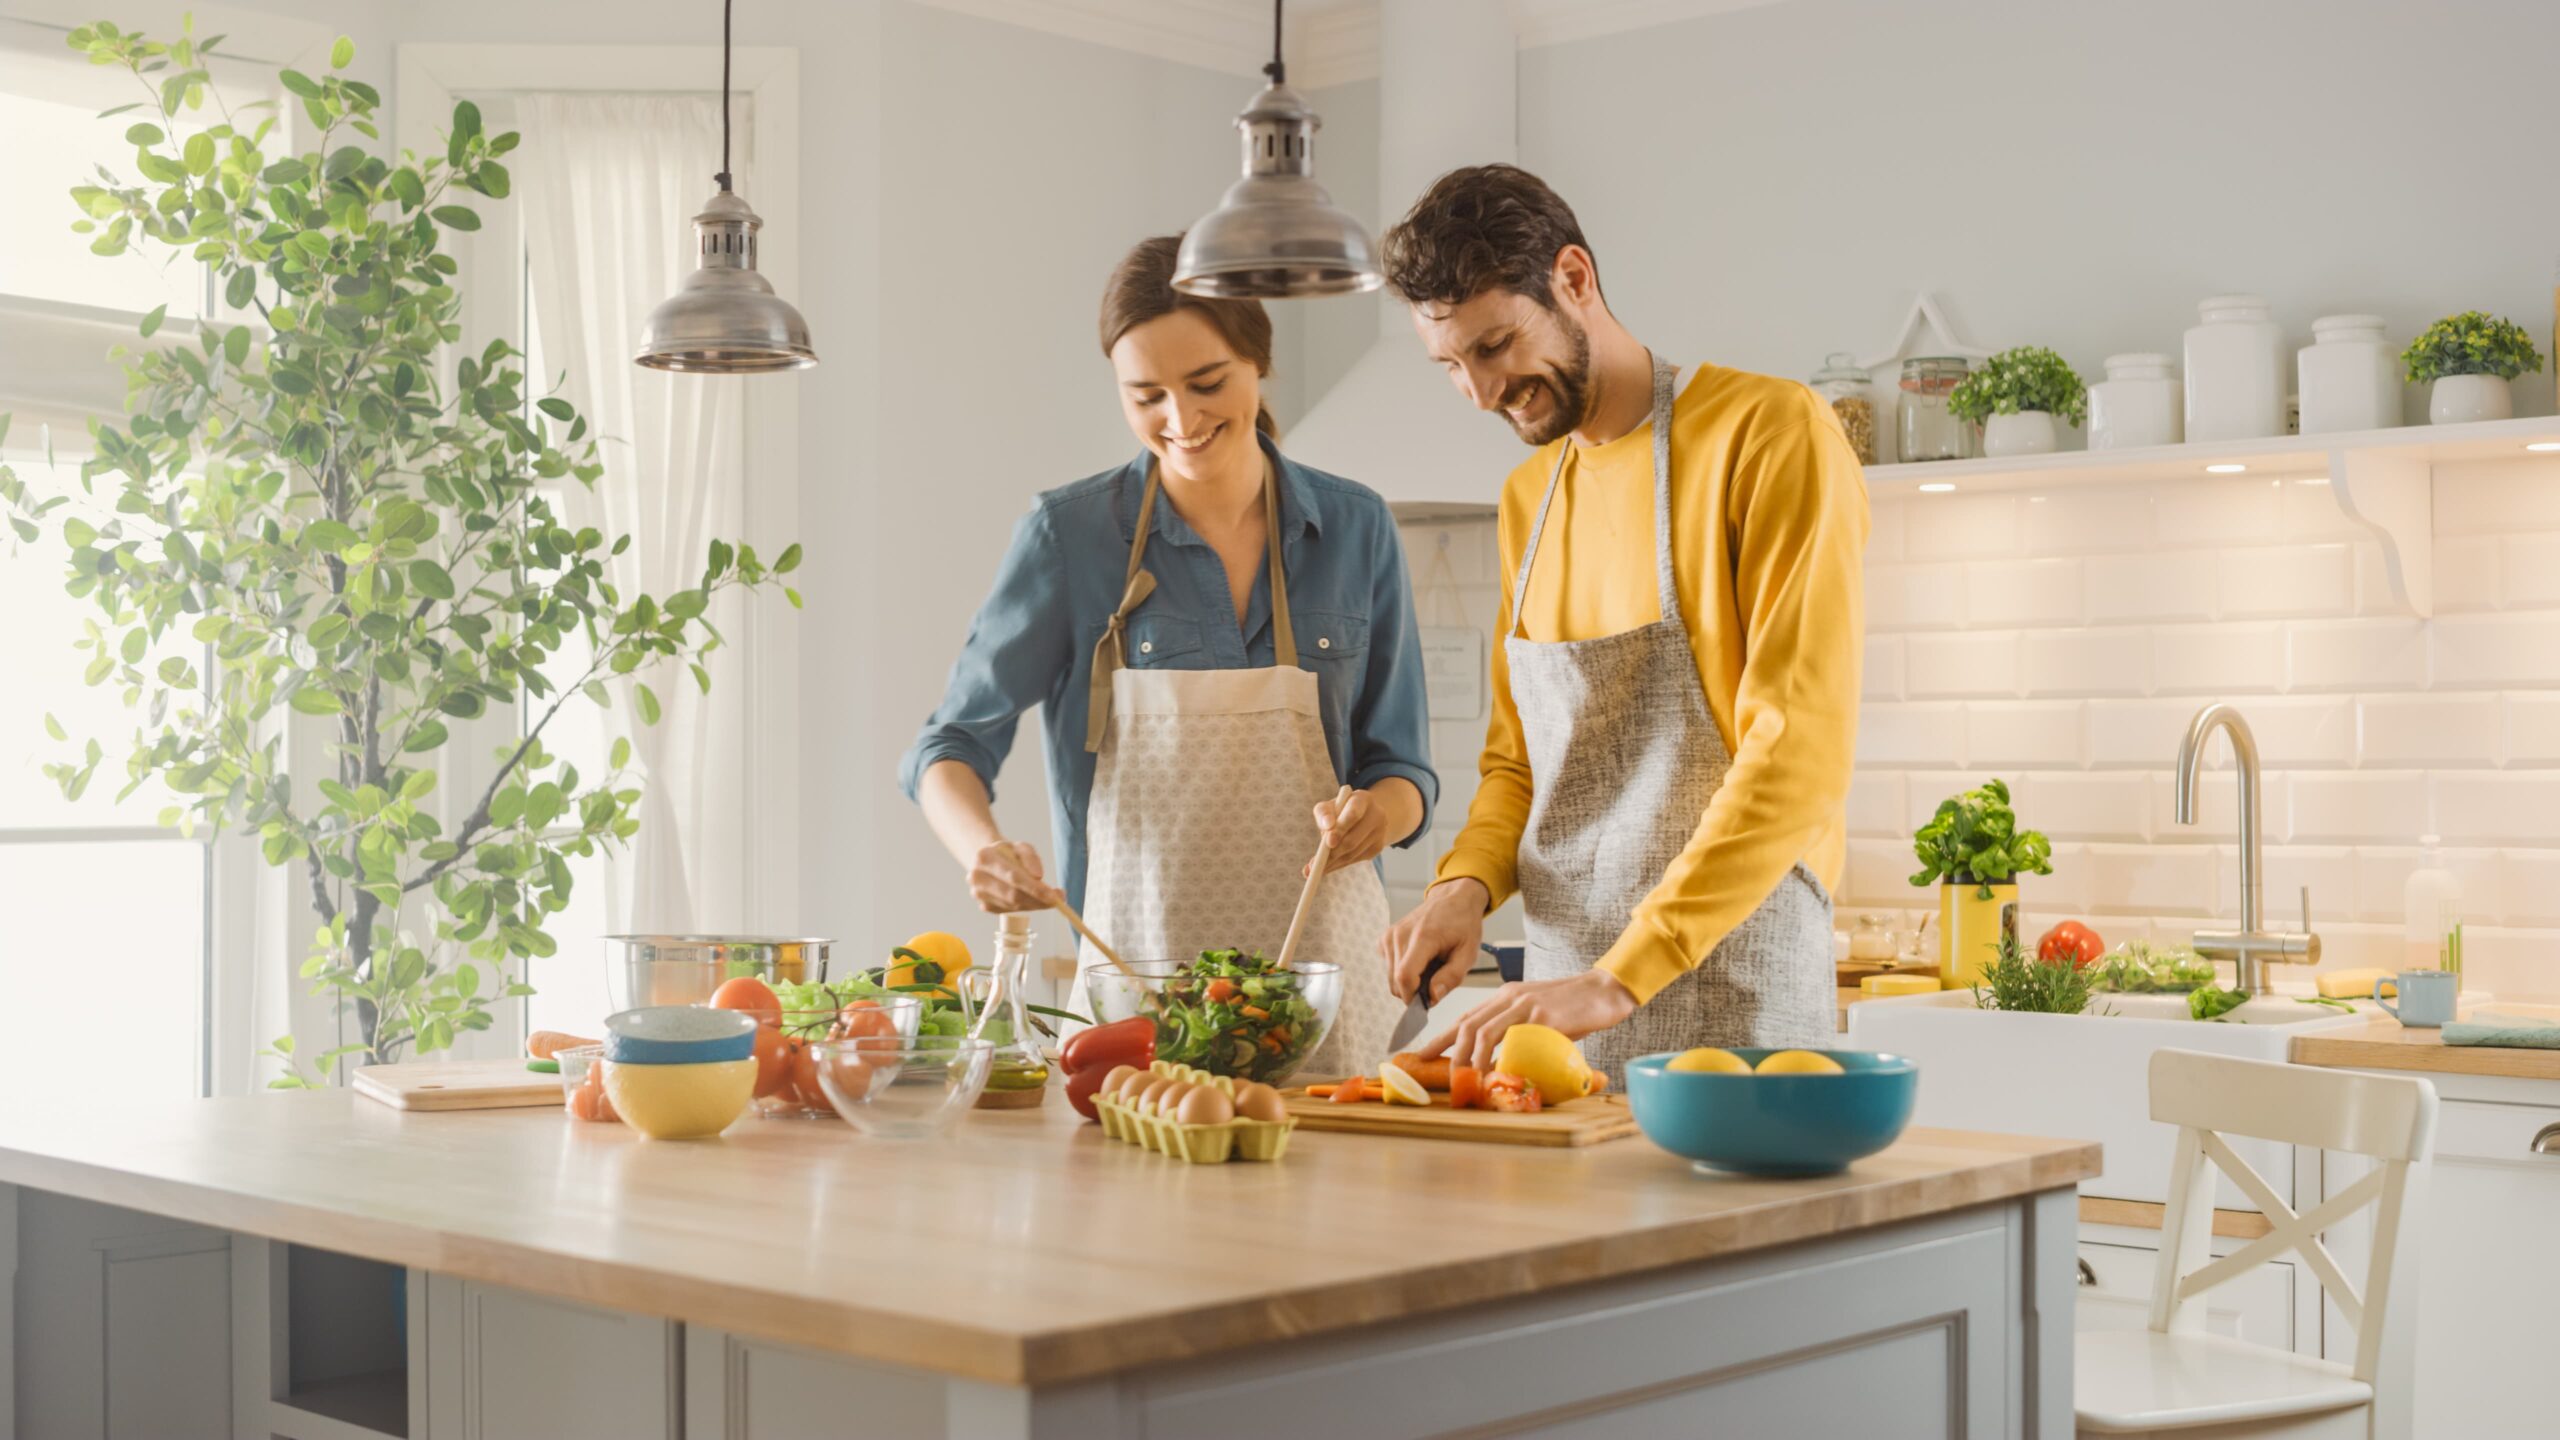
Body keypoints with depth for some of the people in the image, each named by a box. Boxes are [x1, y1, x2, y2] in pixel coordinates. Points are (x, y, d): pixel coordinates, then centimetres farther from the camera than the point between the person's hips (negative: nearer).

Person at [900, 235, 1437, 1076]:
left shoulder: (1354, 530, 3)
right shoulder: (1070, 536, -2)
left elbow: (1405, 771, 7)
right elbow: (949, 749, -1)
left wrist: (1378, 811, -16)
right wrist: (985, 850, -22)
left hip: (1321, 974, 2)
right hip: (1134, 961, -1)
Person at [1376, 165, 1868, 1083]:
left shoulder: (1772, 435, -9)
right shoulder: (1526, 497, 15)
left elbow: (1800, 755, -18)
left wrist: (1620, 977, -23)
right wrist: (1469, 879, 0)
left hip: (1732, 1008, -6)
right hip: (1561, 997, 6)